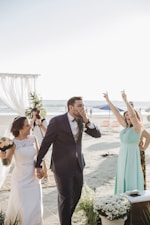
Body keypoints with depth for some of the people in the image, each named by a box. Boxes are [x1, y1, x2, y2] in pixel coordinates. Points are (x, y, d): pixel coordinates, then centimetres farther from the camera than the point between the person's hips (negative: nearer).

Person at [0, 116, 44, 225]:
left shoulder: (33, 138, -3)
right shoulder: (14, 143, -13)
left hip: (34, 177, 3)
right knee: (22, 206, 5)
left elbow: (39, 154, 10)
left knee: (35, 206, 8)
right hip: (20, 179, -3)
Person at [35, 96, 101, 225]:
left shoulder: (81, 121, 1)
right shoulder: (57, 121, -16)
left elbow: (97, 134, -3)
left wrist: (86, 120, -18)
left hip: (78, 164, 6)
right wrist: (37, 165, -7)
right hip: (62, 166, -6)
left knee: (76, 195, 18)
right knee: (65, 198, 6)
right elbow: (45, 144, -11)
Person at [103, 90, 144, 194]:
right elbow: (116, 113, 4)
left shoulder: (137, 127, -13)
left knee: (132, 183, 1)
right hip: (122, 158, 7)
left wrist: (125, 100, -34)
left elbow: (133, 115, -32)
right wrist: (108, 100, 2)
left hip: (132, 158, -7)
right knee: (123, 181, 14)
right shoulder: (127, 126, 6)